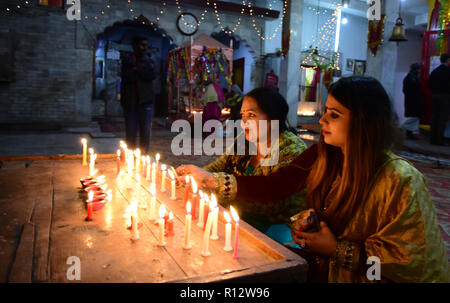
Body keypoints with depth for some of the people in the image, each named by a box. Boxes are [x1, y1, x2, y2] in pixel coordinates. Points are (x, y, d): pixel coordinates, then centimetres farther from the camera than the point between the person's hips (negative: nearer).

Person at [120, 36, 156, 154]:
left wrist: (136, 70, -6)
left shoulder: (149, 62, 13)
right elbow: (126, 77, -7)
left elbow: (151, 76, -5)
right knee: (130, 132, -1)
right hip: (130, 101, -1)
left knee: (145, 131, 0)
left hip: (146, 101, 1)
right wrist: (142, 69, -7)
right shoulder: (127, 61, 8)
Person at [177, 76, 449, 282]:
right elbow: (272, 187, -8)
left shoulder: (401, 181, -25)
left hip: (370, 274, -5)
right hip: (330, 262, 5)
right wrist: (211, 180, -14)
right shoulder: (322, 156, -7)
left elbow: (408, 261, -21)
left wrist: (336, 249, -19)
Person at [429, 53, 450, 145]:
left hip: (434, 96, 6)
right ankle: (439, 140, -3)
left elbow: (429, 84, 8)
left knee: (434, 118, 8)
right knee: (443, 119, -3)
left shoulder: (434, 71, 9)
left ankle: (432, 139, 10)